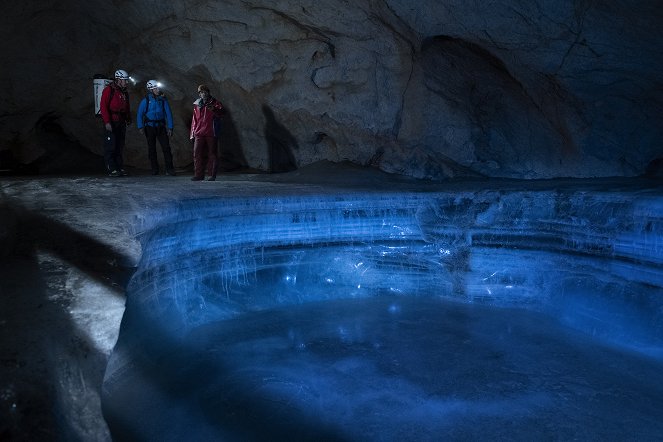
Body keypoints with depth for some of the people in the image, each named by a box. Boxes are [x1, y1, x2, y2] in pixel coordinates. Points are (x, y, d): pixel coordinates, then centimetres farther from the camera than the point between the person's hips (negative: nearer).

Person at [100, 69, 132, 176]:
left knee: (119, 147, 10)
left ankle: (119, 168, 15)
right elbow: (103, 106, -13)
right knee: (110, 147, -5)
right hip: (111, 123, -7)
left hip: (121, 122, 8)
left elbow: (127, 107, 24)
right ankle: (111, 170, -4)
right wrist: (107, 122, -19)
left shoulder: (124, 92, 17)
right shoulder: (109, 90, -7)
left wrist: (128, 119, 12)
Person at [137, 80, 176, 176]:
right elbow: (139, 114, -1)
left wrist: (170, 127, -1)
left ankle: (169, 169, -7)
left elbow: (168, 114, 5)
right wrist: (140, 127, -9)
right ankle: (154, 169, 14)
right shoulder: (146, 100, -3)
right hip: (150, 127, -1)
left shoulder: (163, 99, 3)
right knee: (152, 149, 5)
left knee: (166, 147, -8)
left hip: (161, 127, 1)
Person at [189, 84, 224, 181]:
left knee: (211, 154, 0)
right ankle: (199, 174, 4)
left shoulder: (215, 103, 5)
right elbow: (194, 120, 20)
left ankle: (211, 175, 7)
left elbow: (221, 113, -13)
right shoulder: (197, 104, 16)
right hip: (199, 133, 3)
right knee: (197, 154, -2)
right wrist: (192, 133, 17)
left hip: (211, 133, -3)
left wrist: (213, 109, -33)